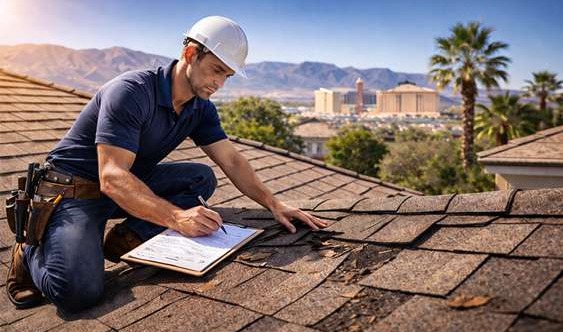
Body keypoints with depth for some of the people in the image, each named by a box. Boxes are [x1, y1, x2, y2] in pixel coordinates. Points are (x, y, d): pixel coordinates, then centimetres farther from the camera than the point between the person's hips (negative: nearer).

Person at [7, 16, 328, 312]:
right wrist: (176, 217, -42)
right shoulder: (132, 91, -26)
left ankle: (125, 239, -11)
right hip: (74, 190, -7)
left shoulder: (201, 108, -2)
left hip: (133, 183, 7)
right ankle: (34, 251, 4)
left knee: (203, 179, -10)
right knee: (79, 291, -28)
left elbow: (232, 161, 0)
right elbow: (112, 179, -32)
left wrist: (274, 204, -11)